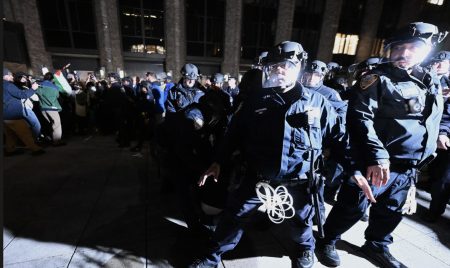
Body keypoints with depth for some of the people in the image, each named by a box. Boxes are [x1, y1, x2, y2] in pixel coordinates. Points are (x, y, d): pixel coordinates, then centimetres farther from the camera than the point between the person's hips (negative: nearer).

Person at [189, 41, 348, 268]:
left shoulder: (317, 102, -3)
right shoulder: (256, 100, -3)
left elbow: (338, 137, 4)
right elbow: (235, 131, 1)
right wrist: (218, 162, -1)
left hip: (298, 180, 0)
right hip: (259, 176, 1)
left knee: (301, 220, 22)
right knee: (233, 214, 6)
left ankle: (305, 248, 58)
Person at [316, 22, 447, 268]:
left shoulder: (429, 85, 13)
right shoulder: (377, 79, -8)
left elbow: (431, 126, 22)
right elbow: (359, 117, -22)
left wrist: (417, 165, 19)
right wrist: (376, 155, -33)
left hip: (407, 168, 7)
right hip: (374, 163, -7)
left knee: (392, 211, 20)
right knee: (351, 209, 3)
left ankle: (377, 245, 44)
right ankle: (328, 241, 27)